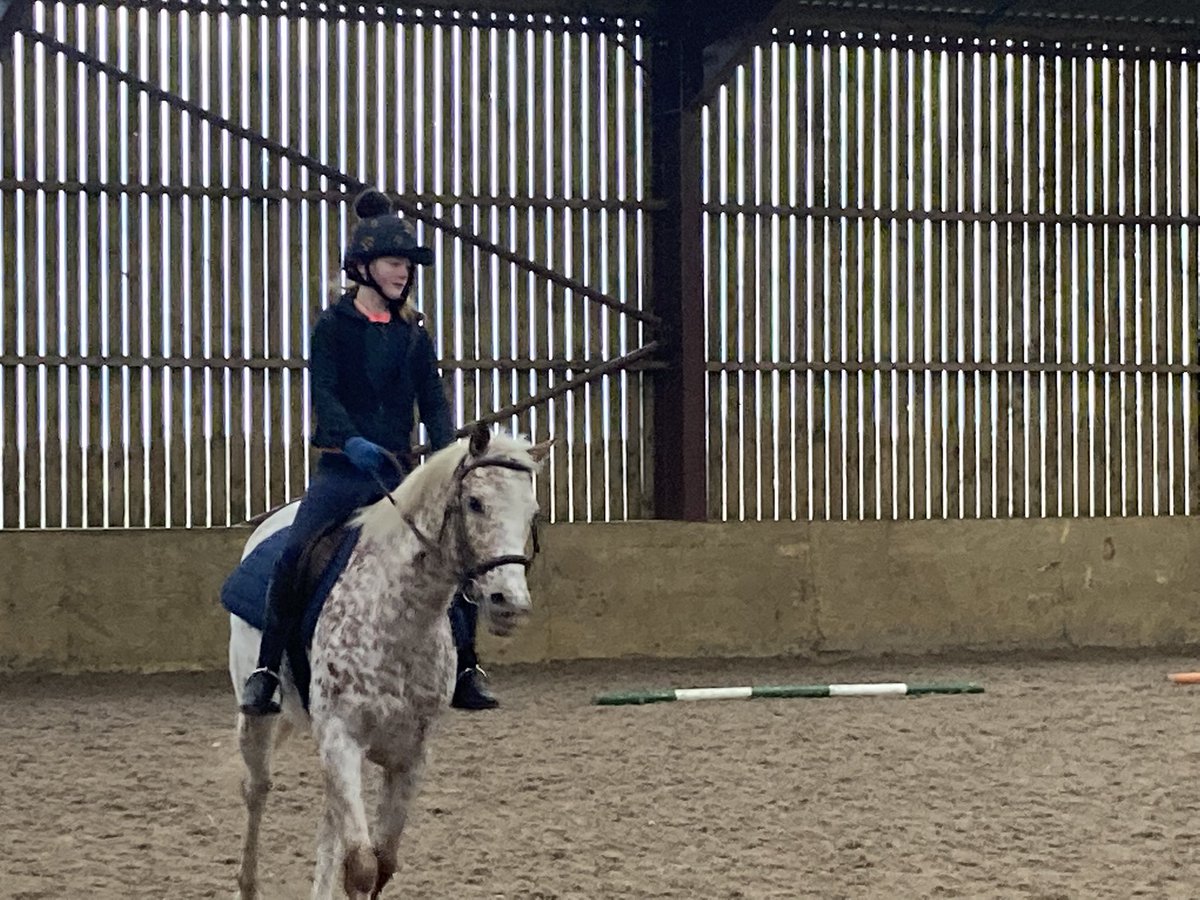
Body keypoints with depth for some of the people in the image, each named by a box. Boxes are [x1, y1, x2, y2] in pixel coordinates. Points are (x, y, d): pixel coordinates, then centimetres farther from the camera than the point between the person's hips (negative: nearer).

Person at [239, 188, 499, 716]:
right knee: (294, 551, -23)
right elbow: (323, 394, -12)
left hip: (396, 472, 4)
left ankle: (465, 672, 4)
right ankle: (265, 672, -16)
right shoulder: (333, 327, 0)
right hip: (342, 469, -4)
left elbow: (433, 401, 7)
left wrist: (447, 454, -12)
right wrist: (352, 441, -31)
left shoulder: (413, 335, 12)